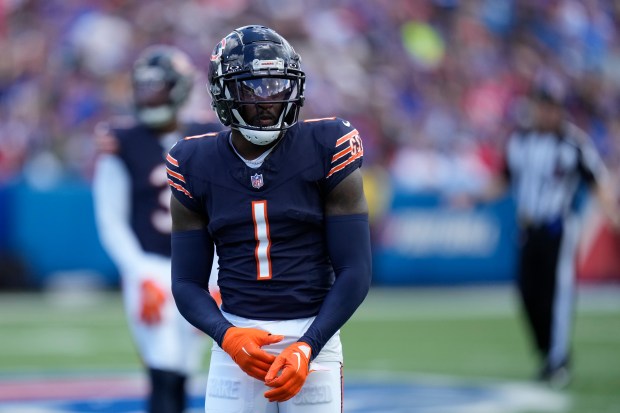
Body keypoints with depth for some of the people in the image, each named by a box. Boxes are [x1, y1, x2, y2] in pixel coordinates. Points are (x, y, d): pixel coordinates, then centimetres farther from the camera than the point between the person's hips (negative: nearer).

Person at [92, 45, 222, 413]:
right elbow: (111, 222, -2)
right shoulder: (124, 143, -2)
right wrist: (142, 276, -12)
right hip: (150, 268, -4)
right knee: (164, 378, -14)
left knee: (178, 380, 7)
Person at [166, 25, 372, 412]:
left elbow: (354, 272, -5)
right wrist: (227, 336, -14)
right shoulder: (197, 165, 3)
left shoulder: (325, 150, -4)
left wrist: (306, 348, -16)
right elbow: (188, 281, 5)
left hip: (312, 337, -1)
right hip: (237, 340, 2)